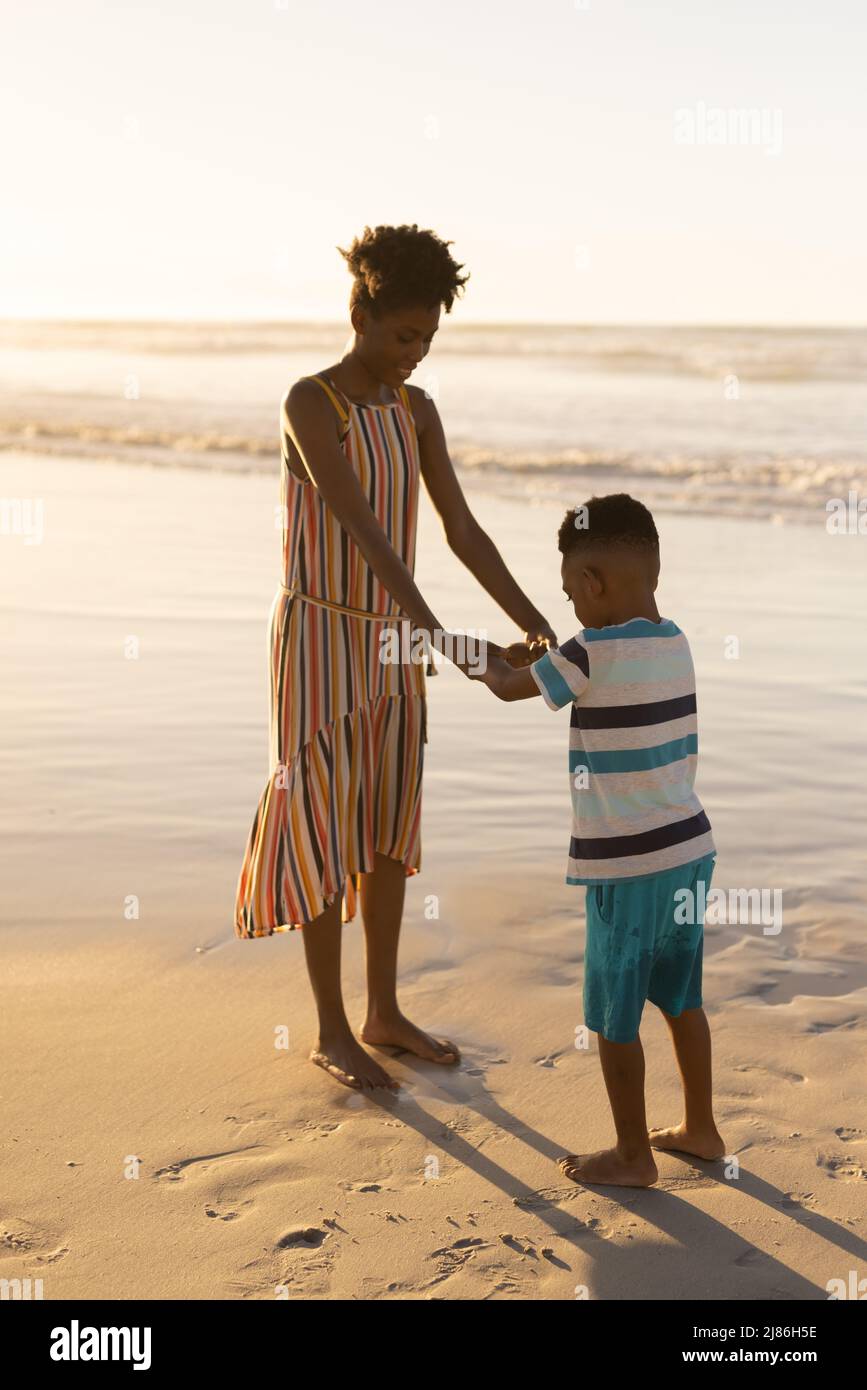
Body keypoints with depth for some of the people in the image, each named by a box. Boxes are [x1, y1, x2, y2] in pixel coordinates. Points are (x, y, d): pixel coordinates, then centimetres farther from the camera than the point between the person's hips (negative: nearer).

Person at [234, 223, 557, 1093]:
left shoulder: (416, 410, 5)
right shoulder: (308, 403, -19)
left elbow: (462, 532, 2)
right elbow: (361, 527, -29)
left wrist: (535, 627, -9)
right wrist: (438, 635, -38)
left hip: (388, 640, 7)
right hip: (318, 641, -7)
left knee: (388, 829, 12)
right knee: (326, 837, 0)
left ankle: (384, 1013, 26)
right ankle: (332, 1031, 15)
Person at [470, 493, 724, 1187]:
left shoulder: (591, 654, -18)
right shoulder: (676, 642, 4)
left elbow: (512, 687, -3)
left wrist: (483, 661, 17)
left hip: (627, 868, -8)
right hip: (689, 850, 8)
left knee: (614, 1017, 8)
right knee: (681, 999, 21)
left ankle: (633, 1155, 20)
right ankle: (700, 1128, 35)